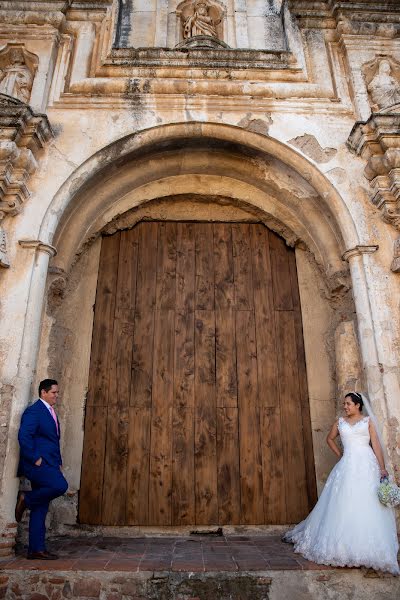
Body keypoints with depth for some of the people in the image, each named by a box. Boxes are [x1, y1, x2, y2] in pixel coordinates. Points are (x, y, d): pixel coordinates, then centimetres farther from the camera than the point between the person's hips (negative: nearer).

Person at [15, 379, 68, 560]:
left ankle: (37, 549, 16)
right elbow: (23, 436, -21)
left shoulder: (51, 413, 19)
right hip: (37, 464, -9)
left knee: (40, 509, 10)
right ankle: (26, 499, -5)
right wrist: (35, 459, -19)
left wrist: (58, 462, 15)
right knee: (60, 485, -26)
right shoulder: (34, 411, -10)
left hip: (48, 465, 9)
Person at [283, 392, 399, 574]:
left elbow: (376, 445, 0)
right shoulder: (340, 422, 11)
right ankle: (344, 544, 15)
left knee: (367, 504, -4)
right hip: (347, 465, 2)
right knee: (344, 503, 3)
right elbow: (330, 438, 24)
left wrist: (382, 467, -8)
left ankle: (369, 548, 8)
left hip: (366, 465, -2)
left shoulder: (367, 421, 6)